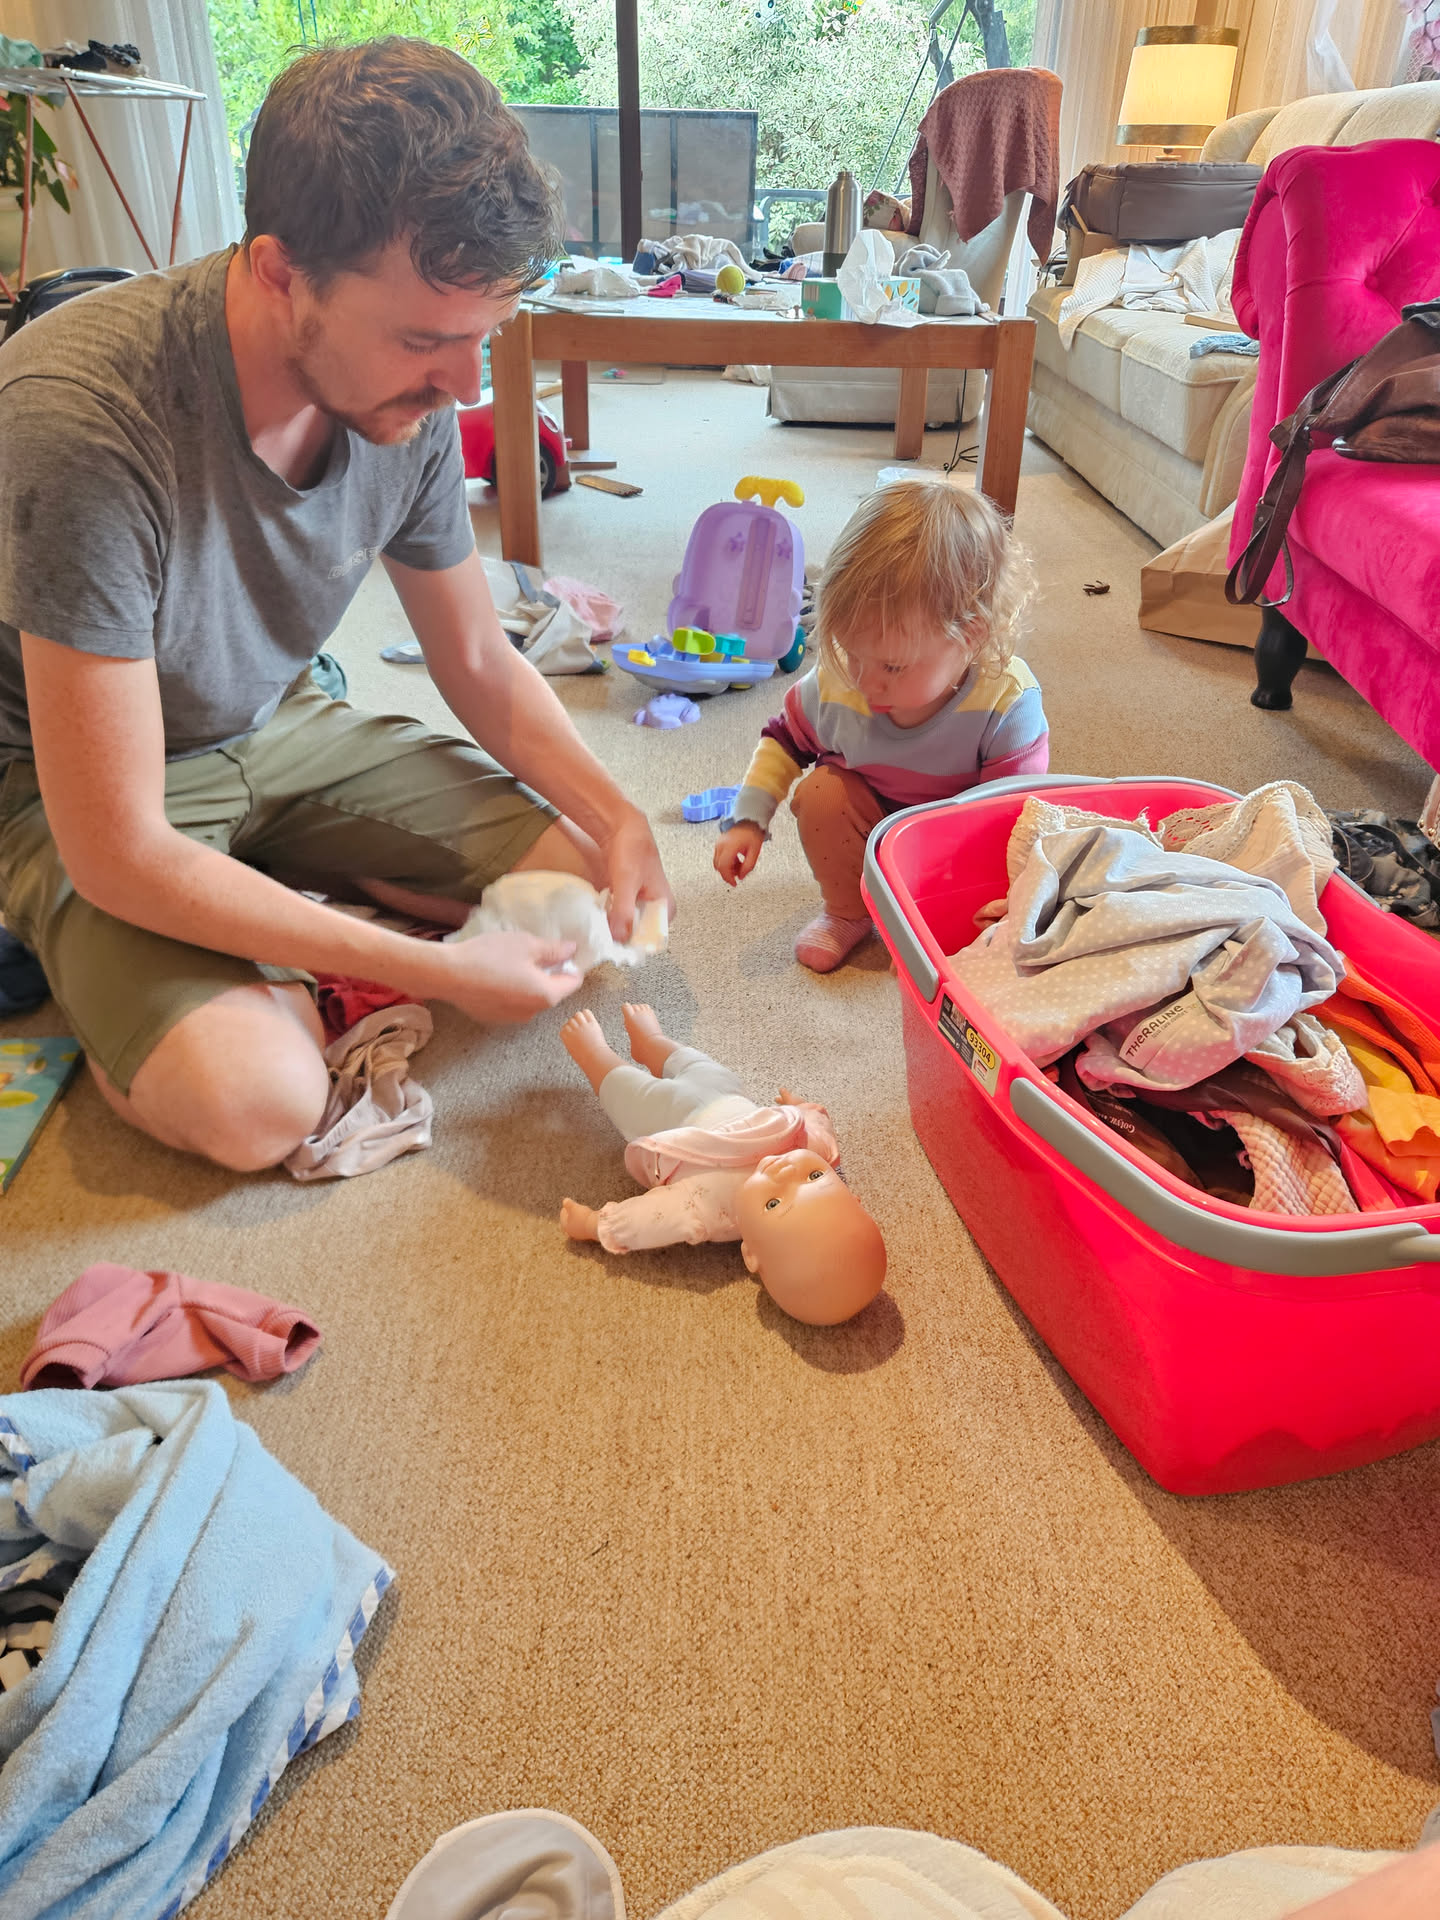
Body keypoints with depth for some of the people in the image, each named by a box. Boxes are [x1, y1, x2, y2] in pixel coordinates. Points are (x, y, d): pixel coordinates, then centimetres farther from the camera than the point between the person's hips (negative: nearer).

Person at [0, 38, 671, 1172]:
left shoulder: (410, 397, -15)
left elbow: (480, 663, 1)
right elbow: (119, 856, -32)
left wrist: (620, 820, -15)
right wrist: (433, 971, -31)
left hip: (277, 728, 6)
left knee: (573, 873, -4)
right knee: (259, 1101, -28)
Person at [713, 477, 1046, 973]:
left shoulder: (1007, 703, -33)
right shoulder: (834, 684, -24)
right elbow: (785, 740, -3)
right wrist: (747, 819, -11)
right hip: (870, 818, 3)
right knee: (821, 792, -24)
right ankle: (846, 913, 0)